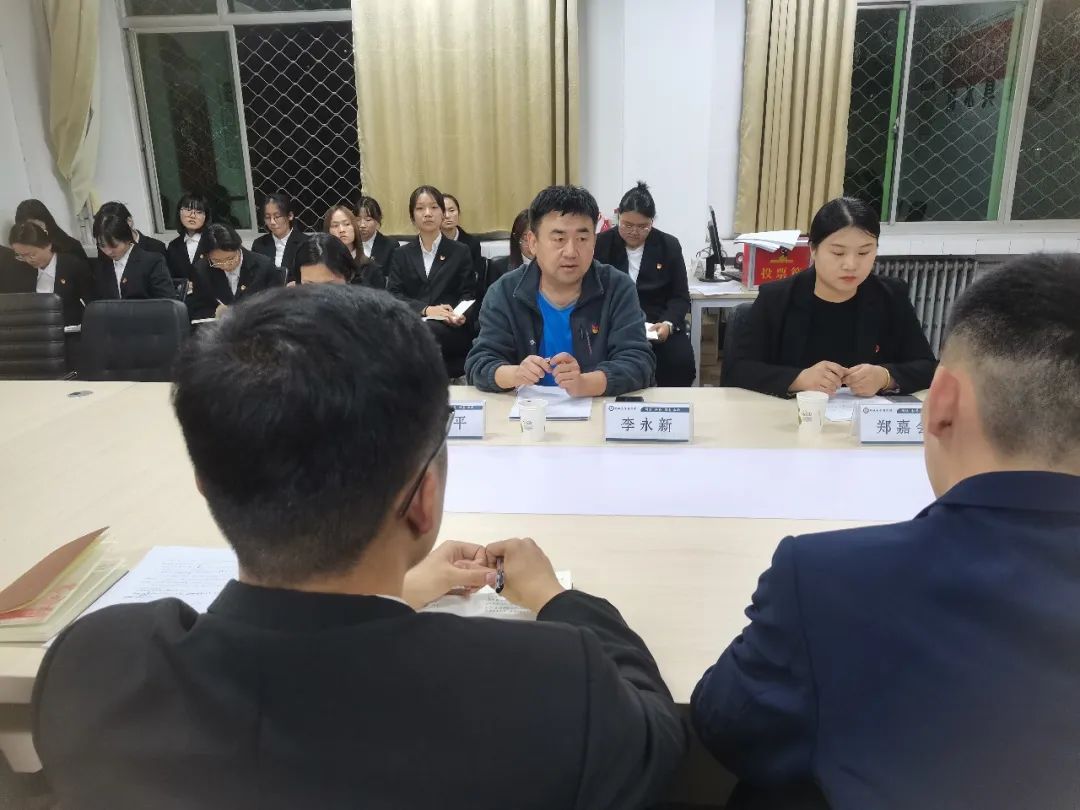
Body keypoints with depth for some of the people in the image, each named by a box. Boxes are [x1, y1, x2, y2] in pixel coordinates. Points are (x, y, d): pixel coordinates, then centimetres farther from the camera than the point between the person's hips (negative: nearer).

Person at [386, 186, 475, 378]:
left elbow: (467, 295, 9)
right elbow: (393, 294, 6)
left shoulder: (460, 252, 17)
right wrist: (426, 309, -14)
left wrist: (460, 316, -16)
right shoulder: (401, 255, 20)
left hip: (450, 328, -1)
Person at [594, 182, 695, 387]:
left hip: (658, 324, 1)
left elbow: (680, 297, 4)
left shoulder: (669, 246, 5)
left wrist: (668, 324, -16)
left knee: (680, 363, -25)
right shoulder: (601, 244, 3)